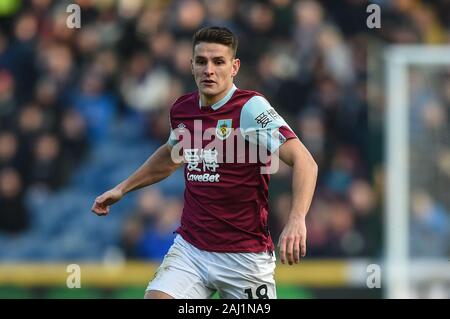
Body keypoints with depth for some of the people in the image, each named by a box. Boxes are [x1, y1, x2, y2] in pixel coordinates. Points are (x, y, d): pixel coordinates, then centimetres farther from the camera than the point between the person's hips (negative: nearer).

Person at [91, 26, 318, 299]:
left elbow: (304, 161, -25)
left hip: (245, 256, -4)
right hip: (189, 249, 4)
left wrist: (297, 219, -40)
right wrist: (122, 189, 33)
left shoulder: (252, 108, -14)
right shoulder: (182, 109, 5)